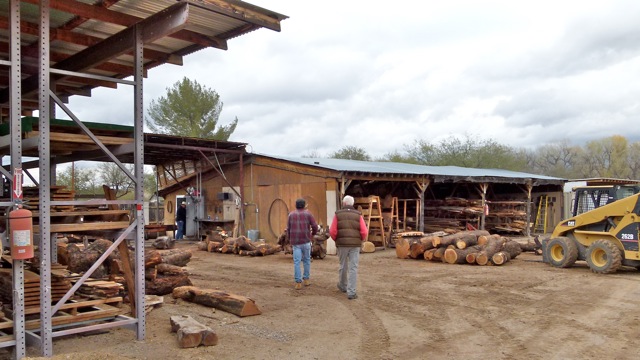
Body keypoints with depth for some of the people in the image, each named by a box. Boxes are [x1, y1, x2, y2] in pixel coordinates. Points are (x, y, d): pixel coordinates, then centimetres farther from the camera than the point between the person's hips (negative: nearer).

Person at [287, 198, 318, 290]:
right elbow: (315, 226, -6)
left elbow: (288, 229, 5)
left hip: (295, 242, 1)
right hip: (306, 241, -1)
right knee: (306, 260, 16)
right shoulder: (308, 213, -1)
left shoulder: (291, 214, 5)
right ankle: (306, 279, 19)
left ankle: (298, 283, -5)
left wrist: (290, 241, 16)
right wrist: (313, 233, 17)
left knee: (297, 262, 0)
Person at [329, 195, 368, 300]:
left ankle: (342, 286, 38)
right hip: (355, 245, -1)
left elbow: (332, 231, -6)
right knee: (353, 268, 0)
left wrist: (337, 240, 14)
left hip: (342, 244, 1)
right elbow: (364, 232, -7)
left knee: (343, 266, 19)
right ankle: (351, 292, -5)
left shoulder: (337, 214, 0)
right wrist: (360, 240, 13)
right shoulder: (358, 215, 1)